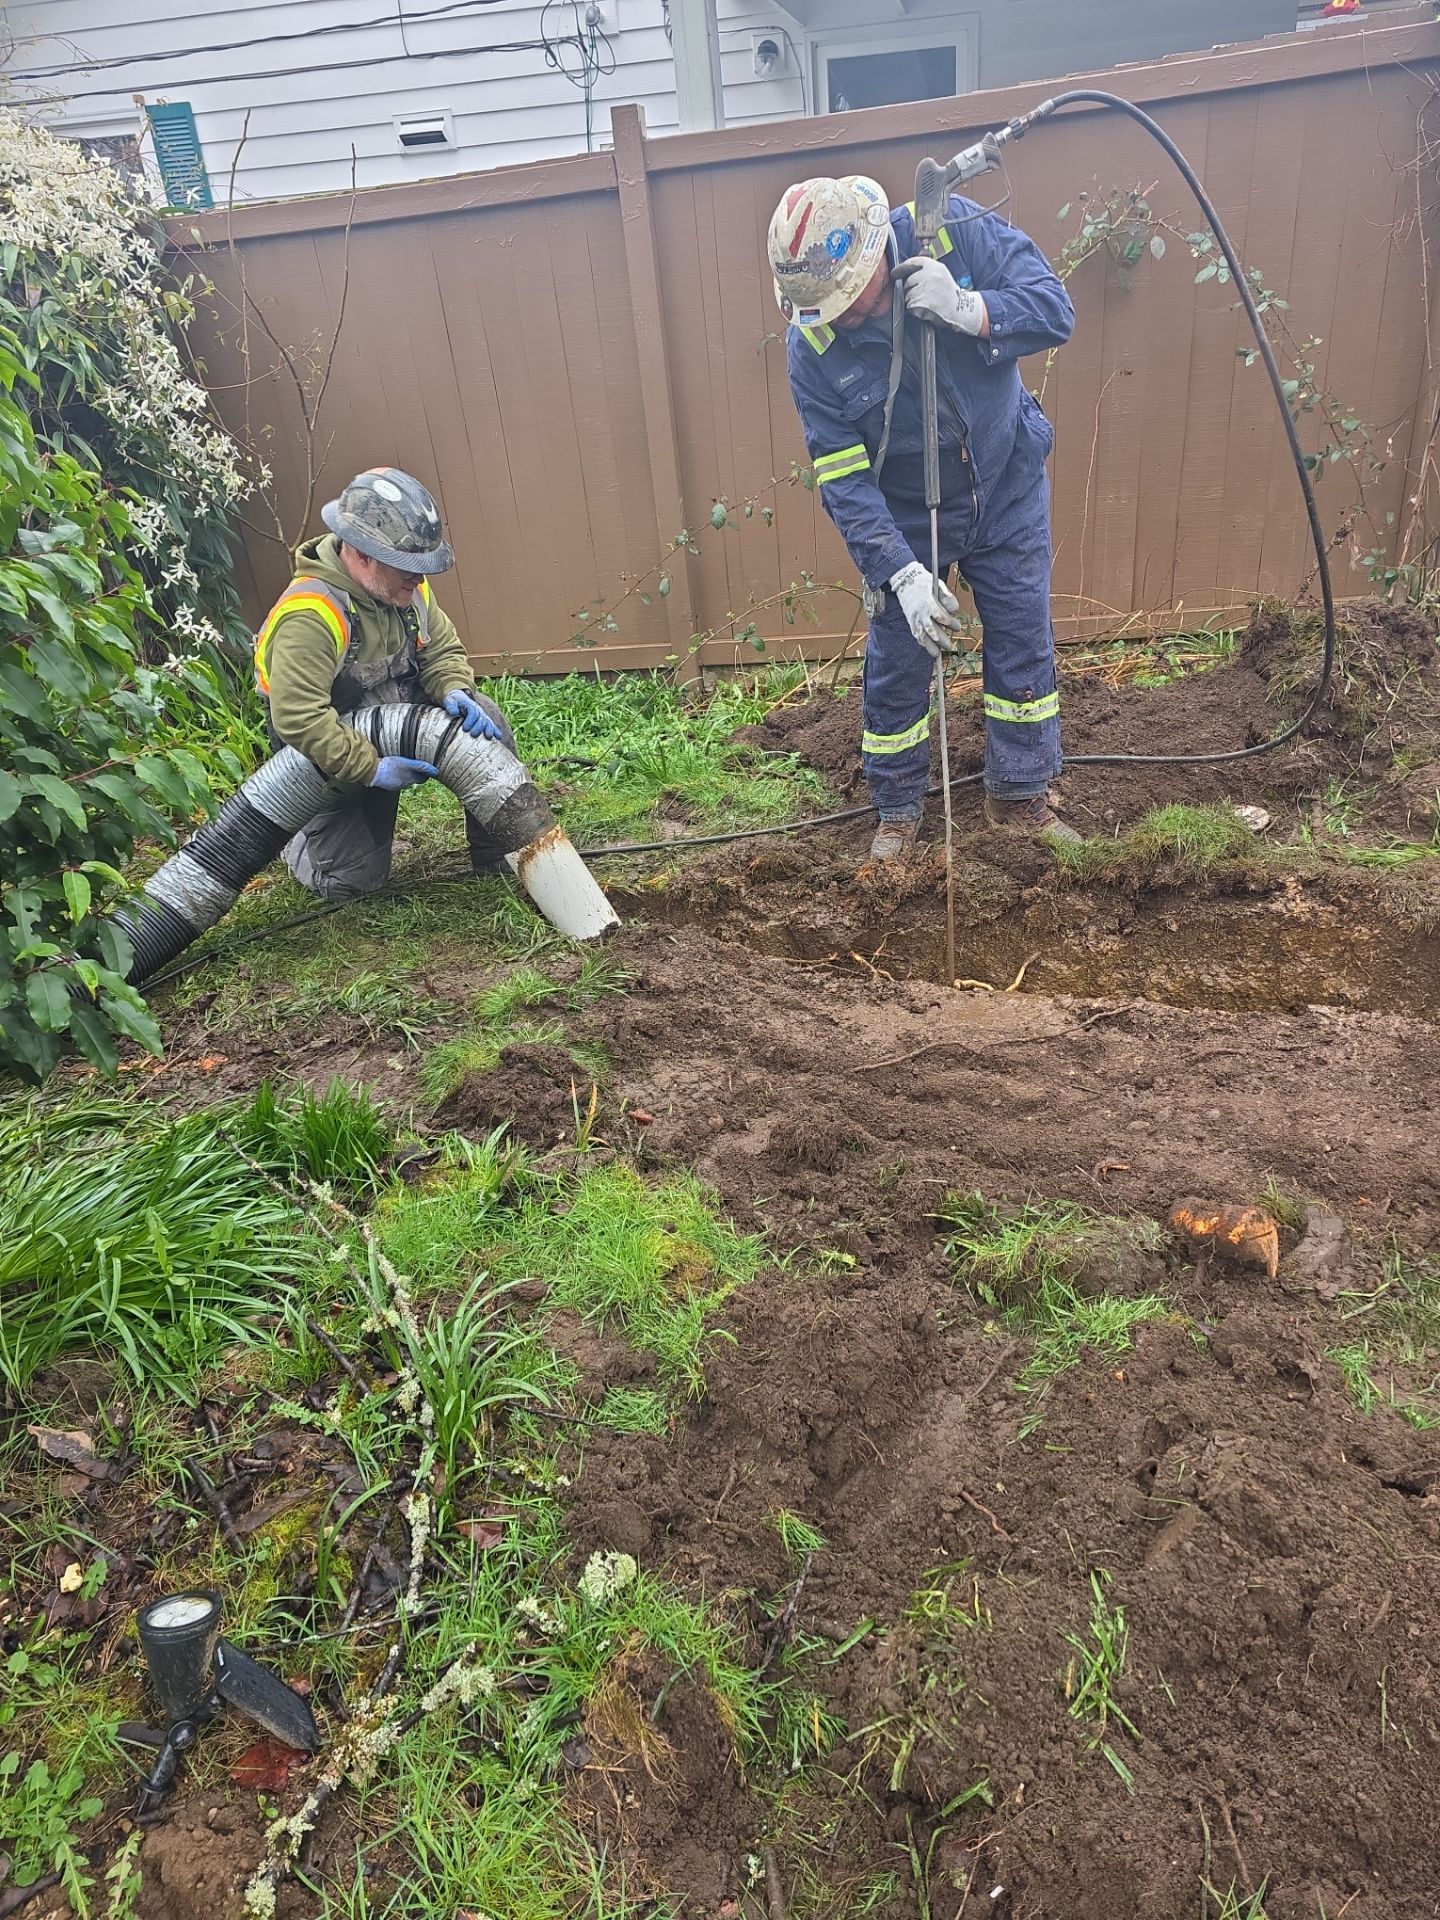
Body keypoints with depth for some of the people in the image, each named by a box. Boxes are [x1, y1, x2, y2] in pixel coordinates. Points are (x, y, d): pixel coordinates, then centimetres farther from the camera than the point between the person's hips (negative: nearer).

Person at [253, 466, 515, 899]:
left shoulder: (405, 585, -8)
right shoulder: (309, 615, -32)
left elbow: (443, 649, 0)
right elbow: (297, 718, -36)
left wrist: (454, 691, -22)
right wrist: (373, 769, -35)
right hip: (341, 756, -5)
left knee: (484, 721, -20)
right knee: (351, 879, -8)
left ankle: (498, 855, -5)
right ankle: (302, 835, 27)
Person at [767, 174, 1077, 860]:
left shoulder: (956, 232, -20)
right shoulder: (811, 347, -21)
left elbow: (1055, 309, -19)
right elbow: (844, 479, -22)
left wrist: (965, 310, -37)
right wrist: (901, 573, -32)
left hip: (1008, 491, 2)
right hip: (903, 517, -1)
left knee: (1025, 648, 8)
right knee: (896, 667, 4)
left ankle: (1020, 796, 27)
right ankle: (897, 811, 25)